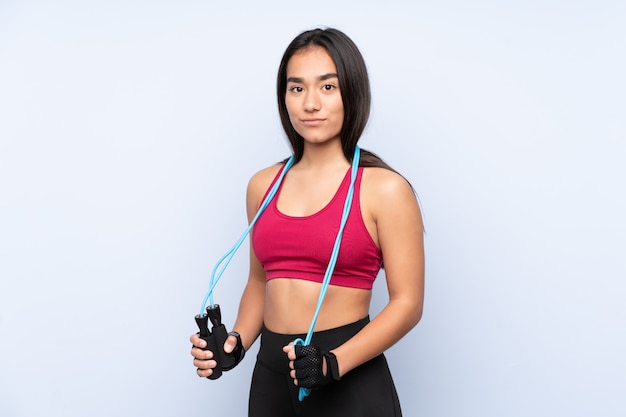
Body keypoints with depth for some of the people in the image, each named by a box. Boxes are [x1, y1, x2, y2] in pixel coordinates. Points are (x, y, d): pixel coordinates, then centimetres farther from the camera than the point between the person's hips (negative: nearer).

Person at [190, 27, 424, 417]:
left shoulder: (385, 189, -9)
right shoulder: (263, 185, 5)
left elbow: (407, 302, -10)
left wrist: (335, 363, -21)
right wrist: (236, 342, -1)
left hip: (350, 381, -4)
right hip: (270, 372, 5)